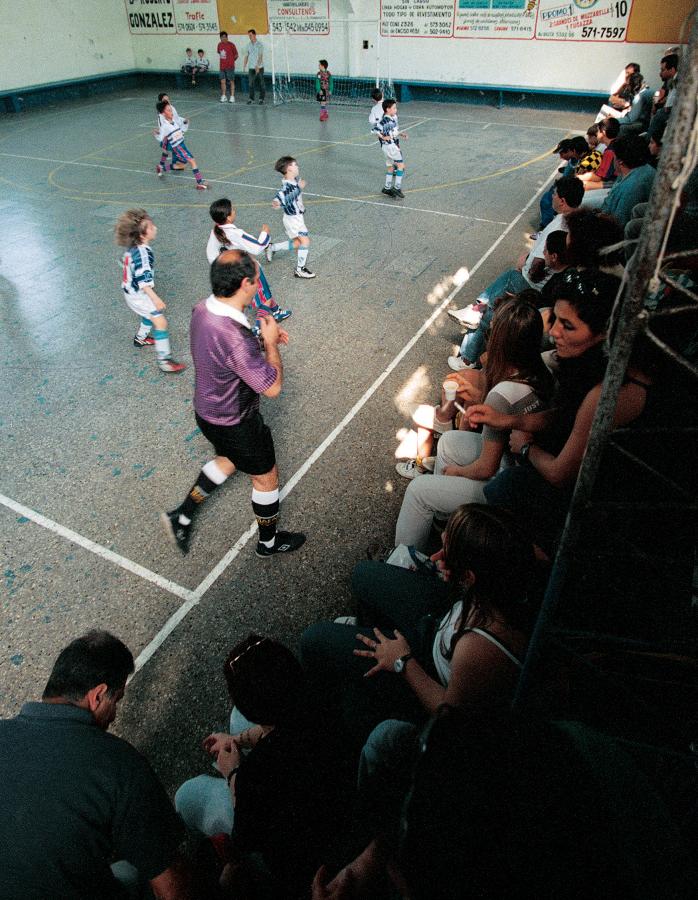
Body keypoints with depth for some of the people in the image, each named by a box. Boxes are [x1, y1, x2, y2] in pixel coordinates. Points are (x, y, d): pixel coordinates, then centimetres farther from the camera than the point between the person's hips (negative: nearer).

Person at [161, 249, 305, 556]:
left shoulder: (202, 309, -11)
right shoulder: (236, 339, -39)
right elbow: (272, 387, -27)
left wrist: (262, 340, 1)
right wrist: (270, 343, -15)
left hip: (207, 410, 8)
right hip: (236, 424, -8)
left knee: (229, 459, 34)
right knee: (266, 477, 17)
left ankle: (182, 516, 38)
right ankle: (269, 541, 40)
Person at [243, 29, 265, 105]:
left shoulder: (259, 44, -5)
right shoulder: (248, 45, 9)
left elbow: (260, 56, -14)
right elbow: (246, 56, 11)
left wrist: (257, 67, -25)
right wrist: (244, 67, 1)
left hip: (259, 67, -4)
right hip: (251, 67, 4)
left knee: (261, 84, 1)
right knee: (251, 84, 1)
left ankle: (261, 99, 8)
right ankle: (251, 99, 8)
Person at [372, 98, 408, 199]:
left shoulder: (394, 118, 9)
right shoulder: (385, 121, -18)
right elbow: (374, 129, -24)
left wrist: (401, 134, 8)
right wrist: (383, 137, -21)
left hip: (394, 144, 9)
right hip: (389, 145, -9)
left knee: (391, 167, 15)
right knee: (401, 165, -10)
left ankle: (387, 188, 24)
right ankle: (397, 187, -7)